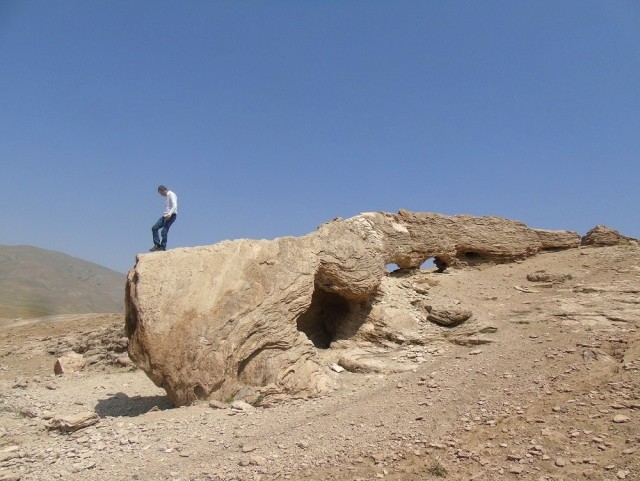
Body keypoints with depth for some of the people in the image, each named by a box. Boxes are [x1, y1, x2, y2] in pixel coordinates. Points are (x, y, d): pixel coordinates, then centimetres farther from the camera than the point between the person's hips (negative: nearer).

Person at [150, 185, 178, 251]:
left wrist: (170, 214, -33)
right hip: (165, 216, 9)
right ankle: (157, 245, 2)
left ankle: (163, 247, -5)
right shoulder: (166, 197, 22)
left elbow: (174, 206, -20)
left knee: (164, 231, -13)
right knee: (154, 228, 1)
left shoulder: (171, 195, -7)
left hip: (171, 215, -9)